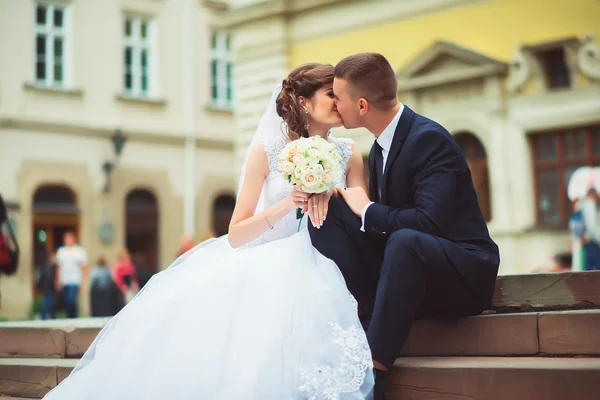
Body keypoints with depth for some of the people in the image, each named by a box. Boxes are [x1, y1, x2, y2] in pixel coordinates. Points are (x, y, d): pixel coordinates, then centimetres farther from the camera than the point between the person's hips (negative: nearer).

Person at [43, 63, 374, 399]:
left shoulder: (349, 154, 5)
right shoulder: (267, 150, -2)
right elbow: (236, 235, -4)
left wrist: (333, 192, -16)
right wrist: (286, 204, -19)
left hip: (316, 276, 1)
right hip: (261, 270, 0)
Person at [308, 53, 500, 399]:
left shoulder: (430, 139, -18)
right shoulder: (381, 147, 8)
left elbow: (429, 222, -30)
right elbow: (378, 222, 8)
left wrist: (367, 210, -16)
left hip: (463, 274, -8)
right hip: (405, 265, 8)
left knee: (404, 240, -40)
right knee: (328, 212, -6)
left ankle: (374, 368, -31)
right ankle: (374, 314, -13)